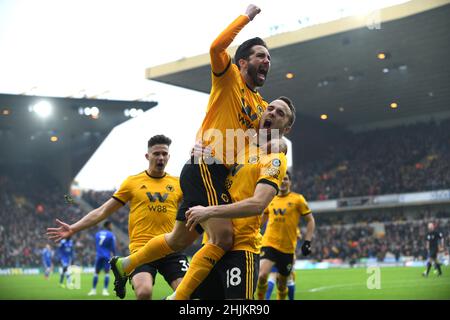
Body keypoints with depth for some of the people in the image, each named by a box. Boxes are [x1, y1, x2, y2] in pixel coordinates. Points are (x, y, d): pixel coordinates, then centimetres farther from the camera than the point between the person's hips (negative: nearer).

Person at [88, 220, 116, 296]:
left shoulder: (97, 234, 11)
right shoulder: (111, 235, -3)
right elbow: (113, 247, -2)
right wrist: (114, 256, 9)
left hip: (98, 255, 4)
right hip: (107, 256, -4)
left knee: (96, 272, 9)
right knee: (107, 272, 0)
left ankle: (93, 290, 7)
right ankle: (105, 290, -6)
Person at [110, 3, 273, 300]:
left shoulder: (262, 106, 18)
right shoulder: (229, 78, -1)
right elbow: (217, 47, -20)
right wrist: (247, 16, -11)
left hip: (220, 175, 9)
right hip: (204, 168, -9)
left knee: (179, 240, 17)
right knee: (223, 238, -20)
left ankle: (124, 264, 37)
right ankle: (177, 298, -15)